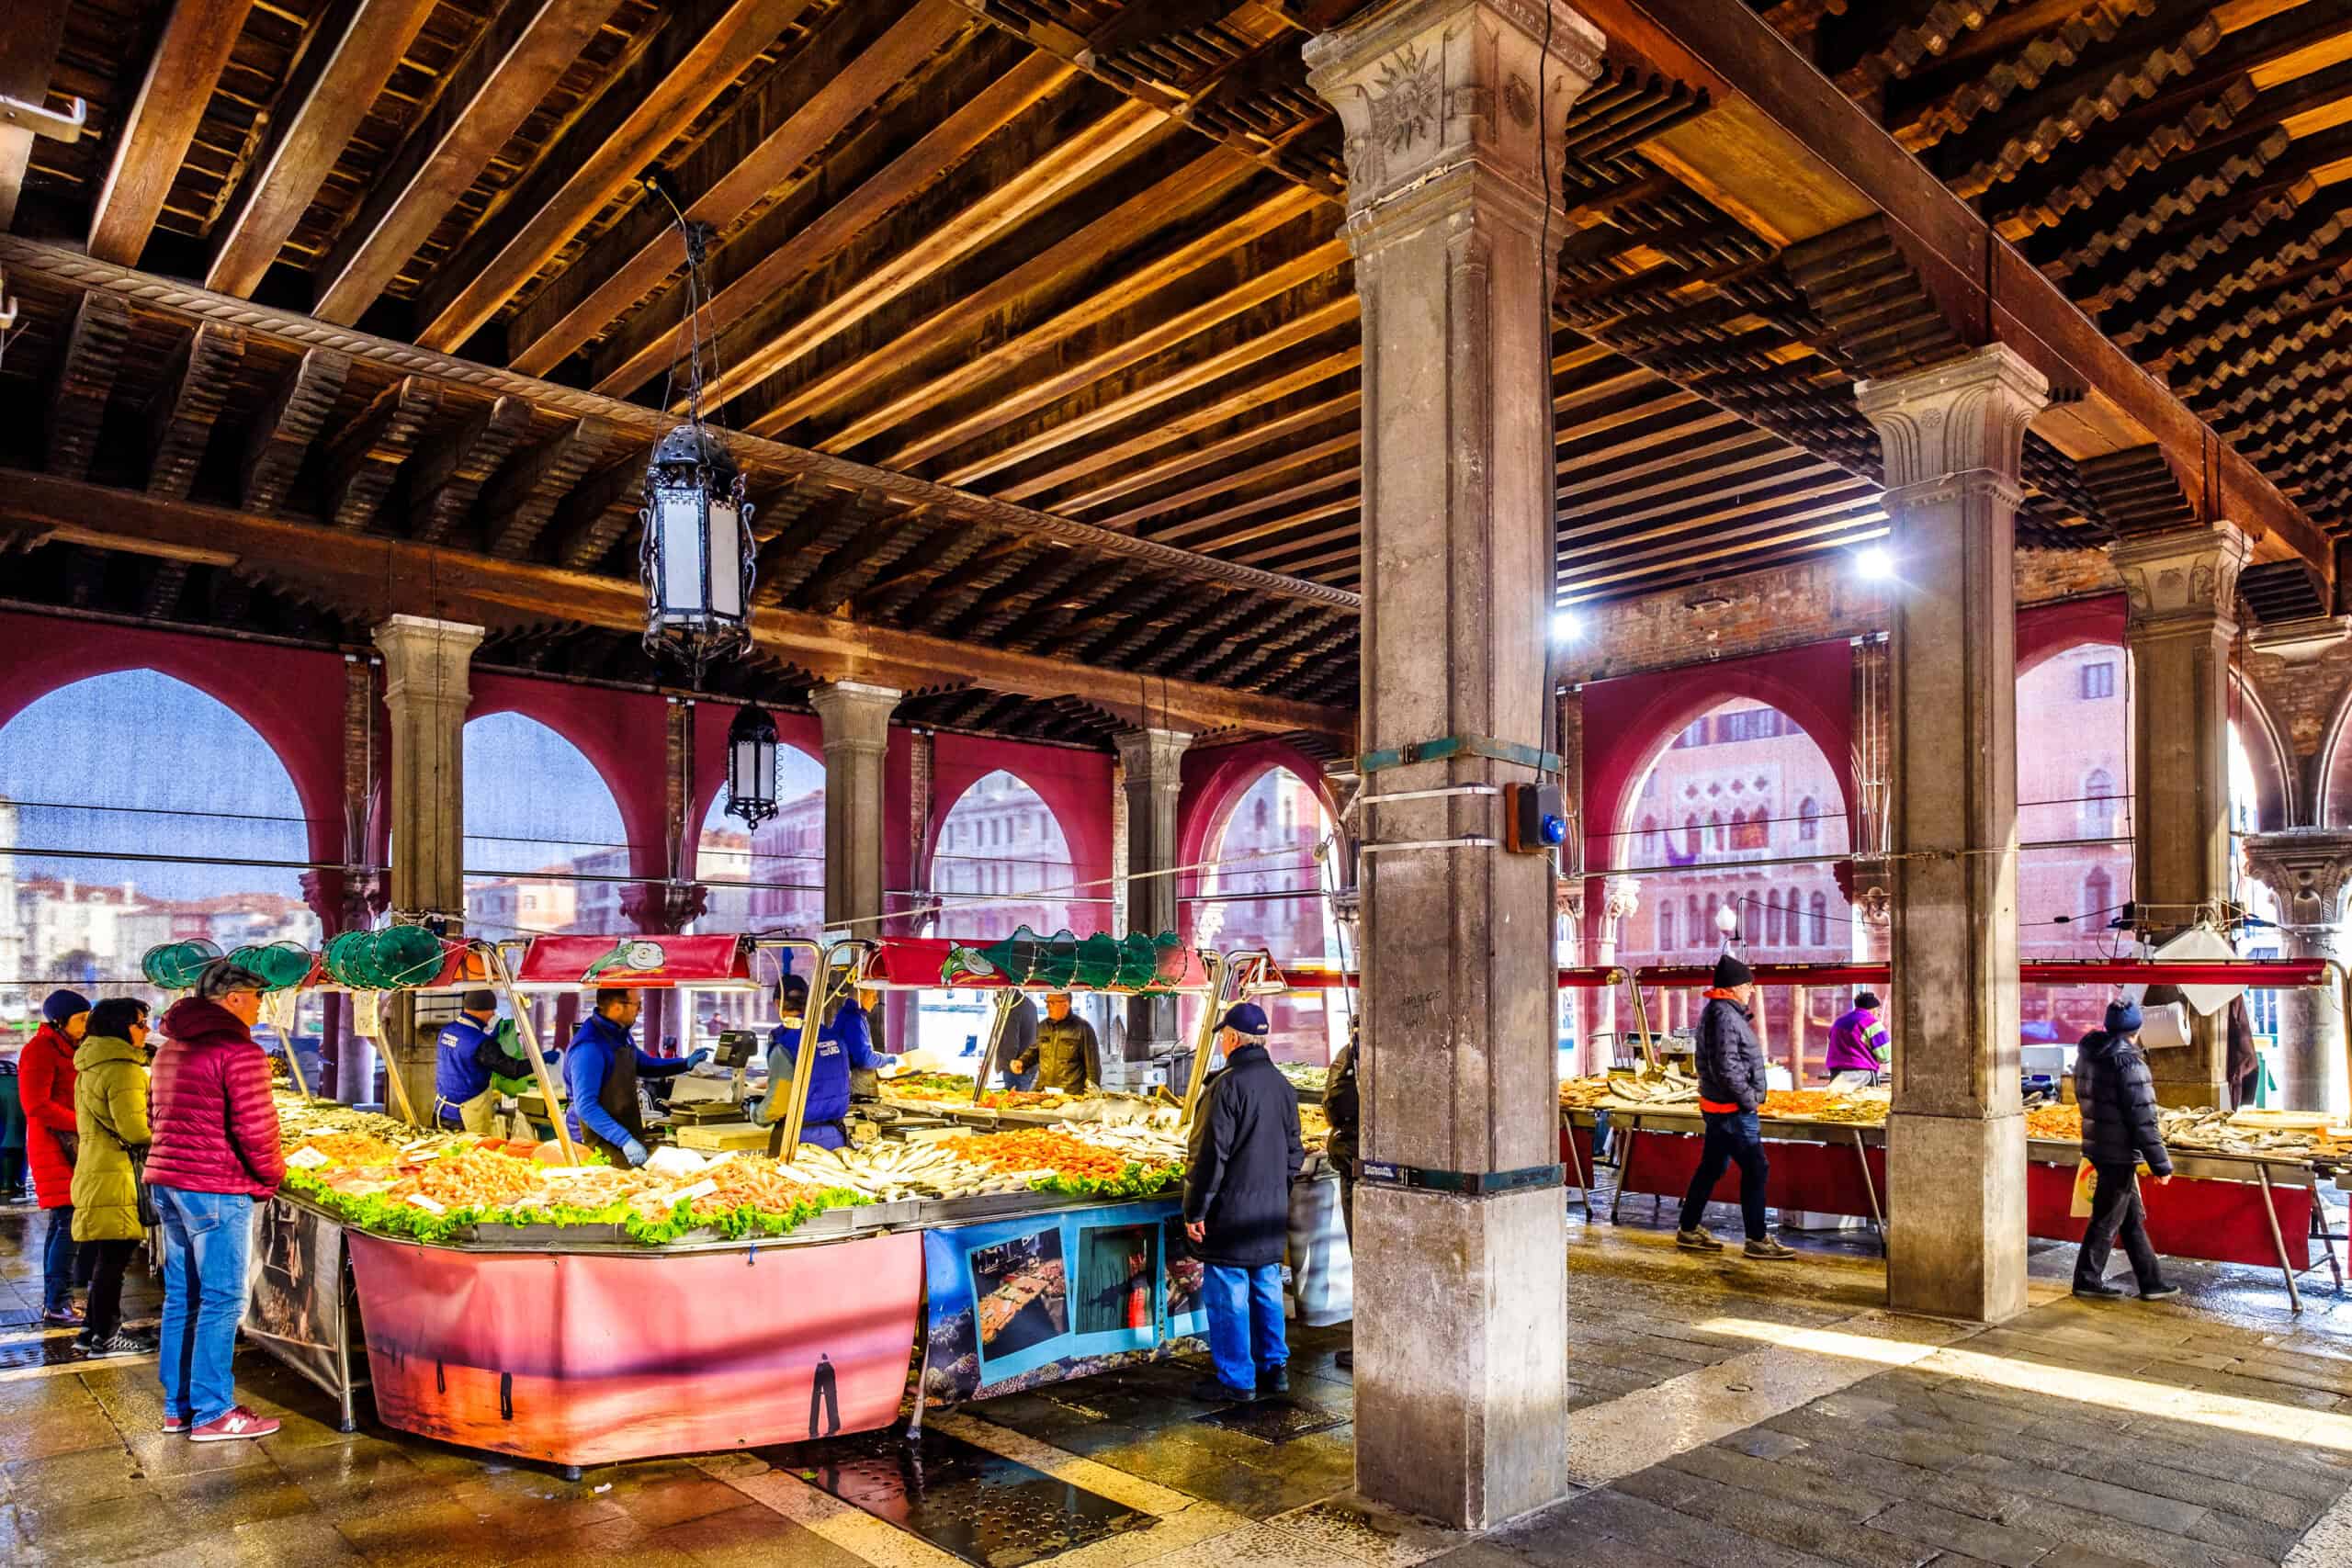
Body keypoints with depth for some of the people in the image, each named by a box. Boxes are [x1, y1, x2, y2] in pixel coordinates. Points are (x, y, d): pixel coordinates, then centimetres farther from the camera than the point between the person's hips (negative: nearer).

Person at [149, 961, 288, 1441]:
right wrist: (273, 1175, -4)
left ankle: (178, 1407, 23)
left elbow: (155, 1117, 23)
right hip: (216, 1190, -10)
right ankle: (212, 1414, 4)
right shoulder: (239, 1051, -15)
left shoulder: (169, 1049, 15)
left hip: (166, 1183, 10)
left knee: (180, 1297, 15)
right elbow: (255, 1129, -19)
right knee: (222, 1301, -2)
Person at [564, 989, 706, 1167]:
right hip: (599, 1138, -9)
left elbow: (644, 1065, 27)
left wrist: (685, 1063, 12)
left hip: (629, 1134, 9)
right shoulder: (589, 1047, -22)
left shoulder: (622, 1034, 8)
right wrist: (624, 1141, -31)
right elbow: (585, 1107, -25)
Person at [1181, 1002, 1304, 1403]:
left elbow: (1210, 1155, -18)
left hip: (1231, 1210, -8)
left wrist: (1195, 1210, -12)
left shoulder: (1228, 1085, -18)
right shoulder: (1283, 1085, 7)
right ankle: (1274, 1367, 23)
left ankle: (1236, 1380, 9)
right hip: (1273, 1211, 8)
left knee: (1227, 1295, 2)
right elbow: (1294, 1151, 15)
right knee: (1267, 1288, 16)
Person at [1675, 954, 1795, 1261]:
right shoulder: (1724, 1015, -19)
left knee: (1711, 1168, 15)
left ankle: (1689, 1230, 22)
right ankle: (1757, 1240, 3)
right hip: (1733, 1109, -11)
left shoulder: (1720, 1012, 15)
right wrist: (1748, 1099, -16)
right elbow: (1726, 1067, -24)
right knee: (1755, 1170, -4)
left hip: (1719, 1107, 11)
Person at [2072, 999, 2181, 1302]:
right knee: (2108, 1219, 3)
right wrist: (2161, 1164, -13)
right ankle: (2088, 1280, 12)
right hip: (2119, 1152, -8)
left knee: (2133, 1218, 16)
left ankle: (2152, 1281, 24)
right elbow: (2142, 1120, -20)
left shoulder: (2088, 1055, 7)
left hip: (2099, 1147, 8)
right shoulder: (2128, 1063, -20)